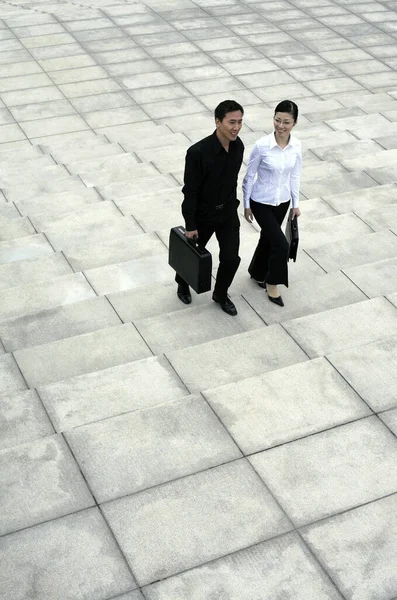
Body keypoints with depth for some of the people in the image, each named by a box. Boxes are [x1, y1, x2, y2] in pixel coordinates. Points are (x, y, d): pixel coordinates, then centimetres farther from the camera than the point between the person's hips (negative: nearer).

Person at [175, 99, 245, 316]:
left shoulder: (238, 146, -11)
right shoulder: (198, 152, -30)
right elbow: (190, 191, -21)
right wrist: (190, 225, -16)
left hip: (228, 212, 4)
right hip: (202, 214, -4)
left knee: (231, 258, 2)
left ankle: (220, 294, 29)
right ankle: (182, 284, 48)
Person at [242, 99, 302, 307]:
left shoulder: (296, 145, -10)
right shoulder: (262, 145, -24)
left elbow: (295, 175, 4)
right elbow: (249, 176, -12)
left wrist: (296, 203, 8)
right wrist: (246, 205, -6)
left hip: (282, 201, 5)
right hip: (262, 202, -5)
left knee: (268, 238, 22)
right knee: (281, 244, -9)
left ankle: (257, 272, 48)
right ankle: (272, 282, 16)